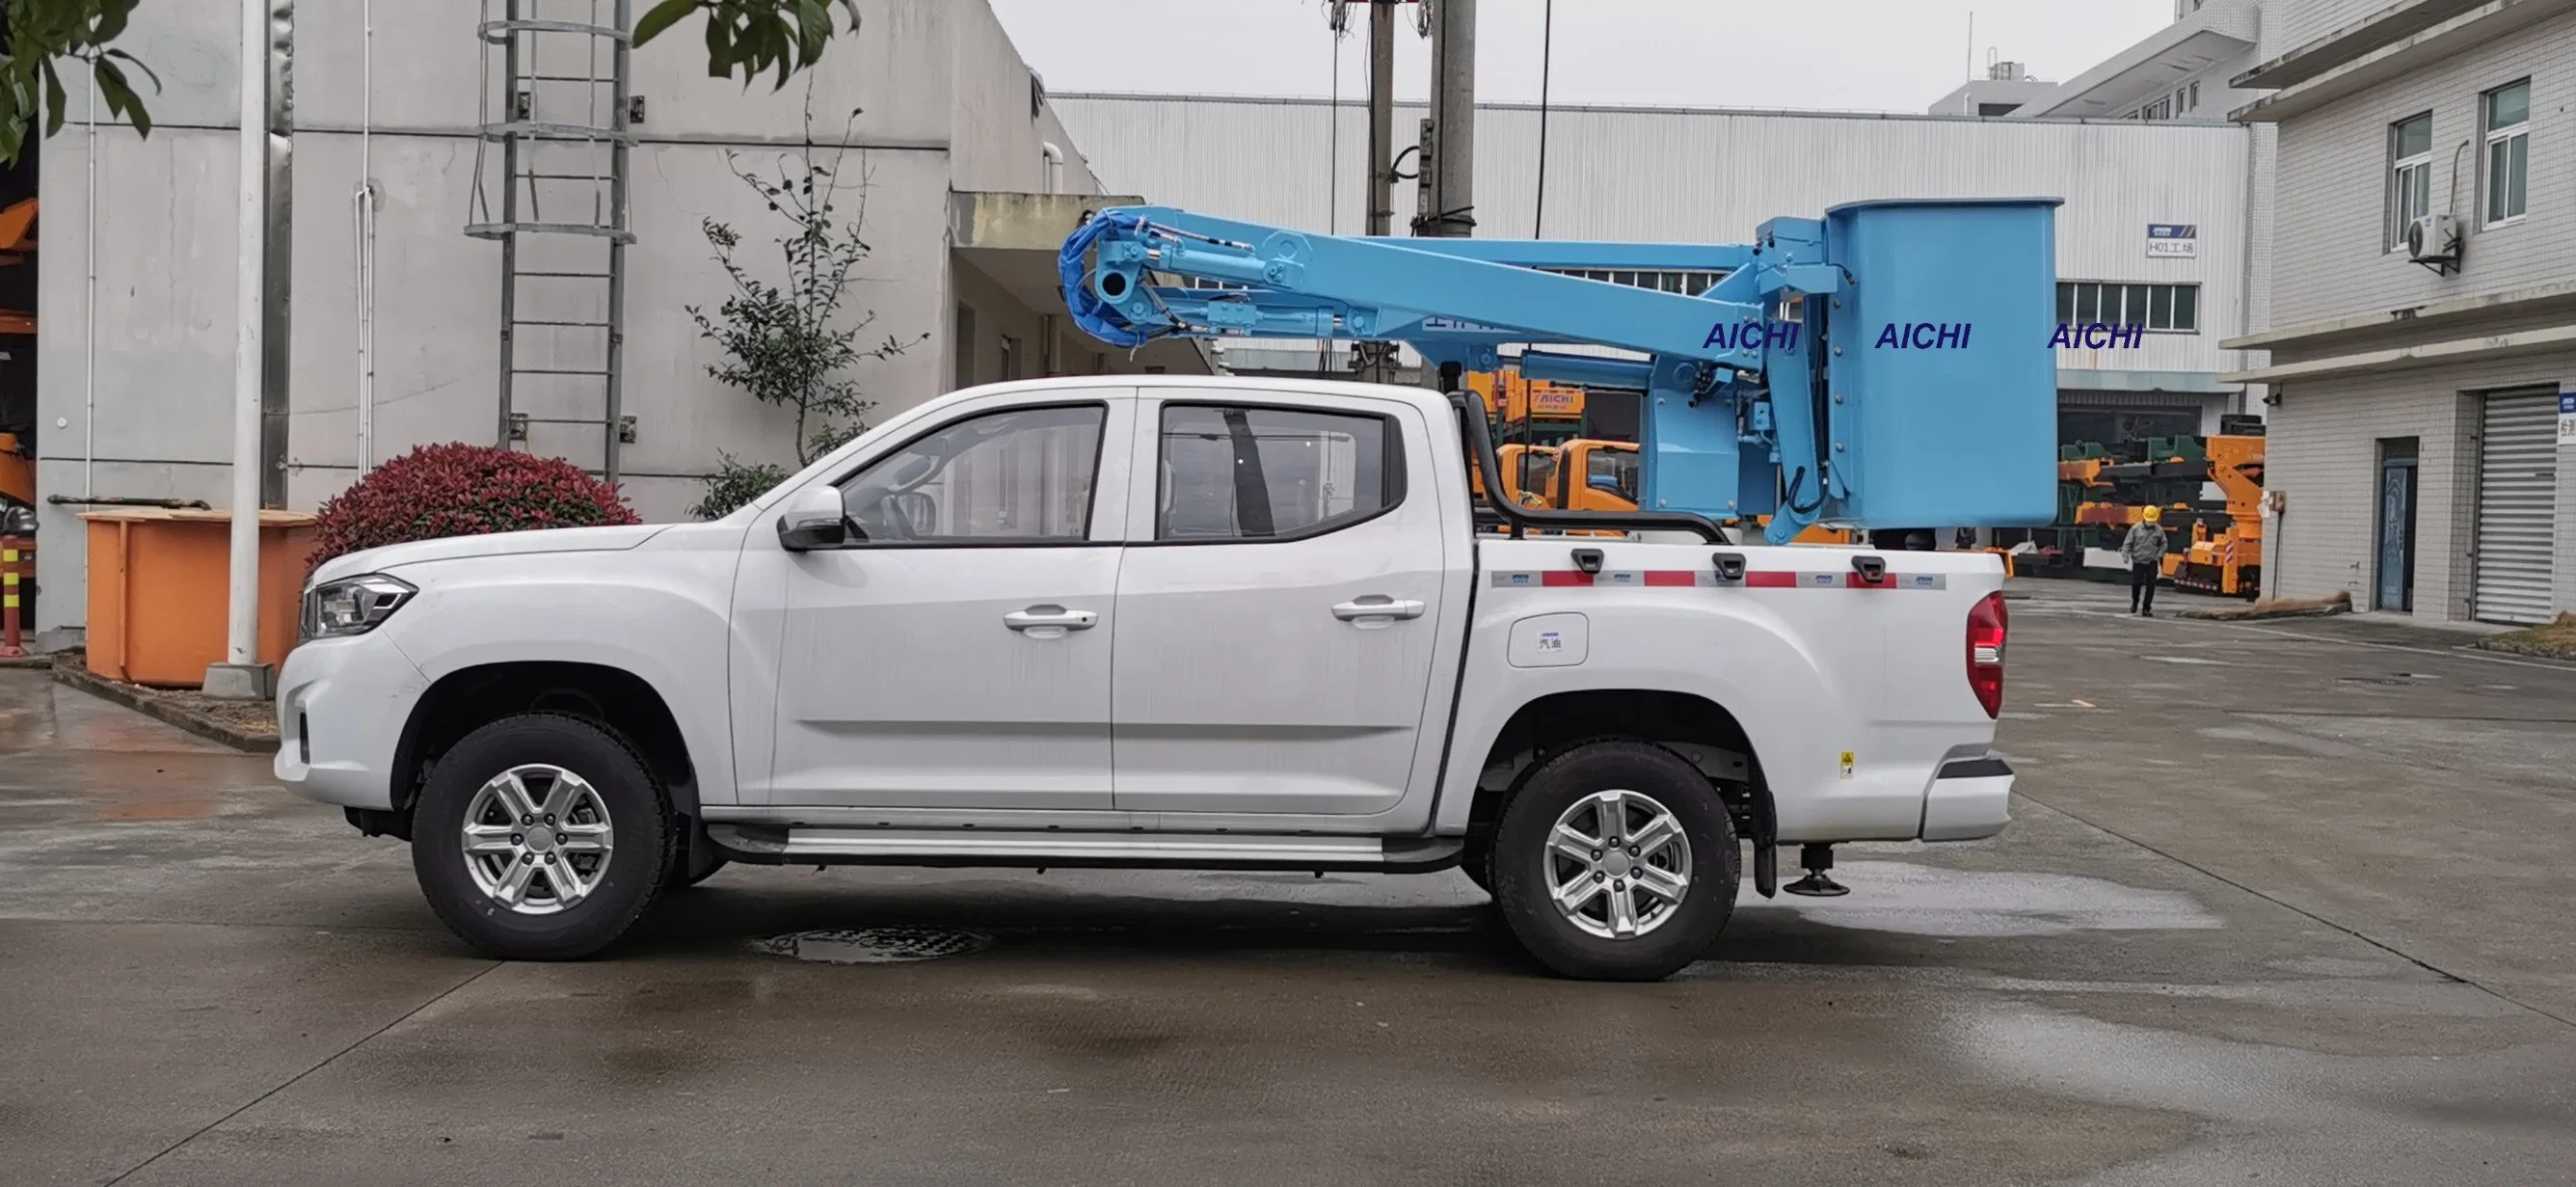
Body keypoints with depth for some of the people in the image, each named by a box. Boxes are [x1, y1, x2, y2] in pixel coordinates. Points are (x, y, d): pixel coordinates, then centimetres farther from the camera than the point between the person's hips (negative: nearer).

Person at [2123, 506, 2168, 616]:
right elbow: (2128, 543, -1)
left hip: (2152, 562, 1)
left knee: (2150, 586, -2)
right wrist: (2125, 554, -13)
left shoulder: (2159, 530, 1)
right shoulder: (2135, 528, -5)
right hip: (2138, 562, -1)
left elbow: (2164, 544, 12)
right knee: (2136, 583, -3)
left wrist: (2159, 554, -3)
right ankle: (2135, 602, 27)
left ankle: (2146, 609, 6)